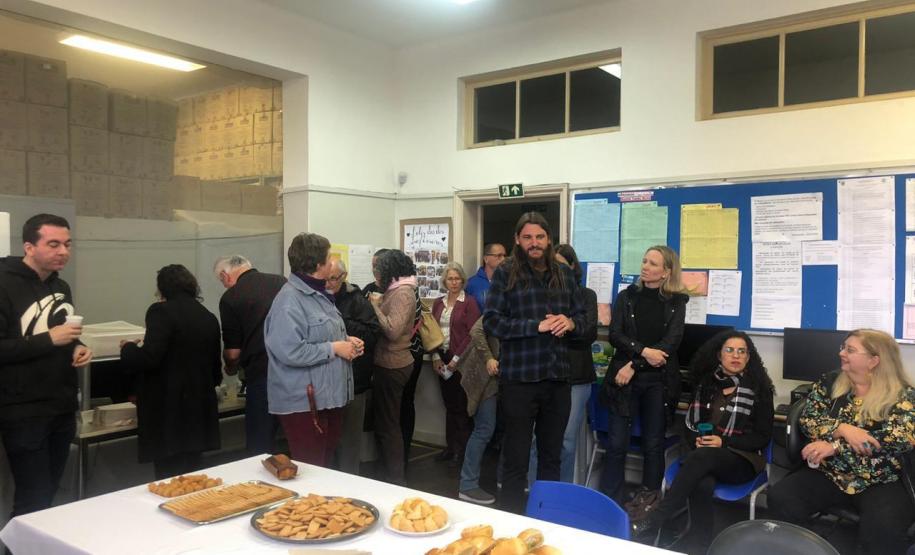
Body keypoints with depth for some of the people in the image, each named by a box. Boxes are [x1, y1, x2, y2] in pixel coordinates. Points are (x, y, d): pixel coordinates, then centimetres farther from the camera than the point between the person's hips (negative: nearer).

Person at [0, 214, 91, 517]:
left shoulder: (61, 287, 10)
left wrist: (77, 348, 2)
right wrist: (49, 340, -23)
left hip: (63, 409, 7)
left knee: (48, 495, 14)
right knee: (33, 502, -2)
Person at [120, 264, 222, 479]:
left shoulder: (162, 311, -10)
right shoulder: (209, 318, 10)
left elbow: (149, 358, -18)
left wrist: (127, 348, 3)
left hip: (168, 414, -7)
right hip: (199, 411, 7)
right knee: (191, 474, 15)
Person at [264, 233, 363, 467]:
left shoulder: (318, 295, 14)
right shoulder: (289, 300, -18)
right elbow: (289, 351, -28)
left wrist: (346, 341, 6)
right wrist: (334, 348, -19)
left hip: (329, 398, 10)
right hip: (304, 403, -9)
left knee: (326, 466, 17)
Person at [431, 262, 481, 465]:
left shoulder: (469, 302, -5)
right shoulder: (438, 303, 11)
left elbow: (472, 334, -11)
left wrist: (456, 359, -13)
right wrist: (436, 357, -2)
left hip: (461, 360, -5)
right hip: (442, 359, 5)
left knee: (461, 404, -1)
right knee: (449, 404, 11)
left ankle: (463, 448, 10)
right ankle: (451, 446, 20)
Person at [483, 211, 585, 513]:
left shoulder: (564, 273, 10)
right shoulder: (505, 273, -4)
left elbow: (581, 315, 16)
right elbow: (491, 321, -11)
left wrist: (569, 322, -7)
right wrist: (537, 326, -19)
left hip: (557, 377, 5)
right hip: (519, 378, -5)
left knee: (551, 457, 17)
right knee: (516, 460, 5)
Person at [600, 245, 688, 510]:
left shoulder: (676, 302, 4)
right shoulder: (626, 297, 7)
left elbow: (671, 342, -8)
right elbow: (615, 335, -3)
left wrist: (634, 365, -14)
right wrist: (644, 352, -19)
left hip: (659, 381, 0)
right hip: (624, 378, 0)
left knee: (653, 443, 7)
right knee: (617, 443, -2)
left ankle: (649, 499, 20)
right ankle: (609, 501, 6)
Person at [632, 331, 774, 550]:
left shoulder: (759, 389, 1)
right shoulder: (706, 384, 11)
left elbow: (763, 437, -1)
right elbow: (690, 423, 14)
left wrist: (724, 442, -14)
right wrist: (696, 441, -9)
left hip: (743, 459, -2)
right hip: (704, 456, 3)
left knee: (701, 458, -37)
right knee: (702, 486, -36)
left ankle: (654, 519, -37)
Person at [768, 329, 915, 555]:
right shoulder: (829, 383, 8)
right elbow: (807, 420, 1)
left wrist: (835, 446, -20)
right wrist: (843, 429, -21)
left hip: (882, 481, -3)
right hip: (828, 473, 3)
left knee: (883, 527, -35)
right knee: (780, 497, -22)